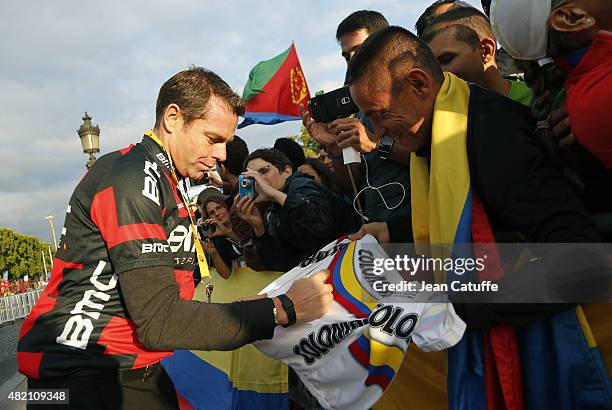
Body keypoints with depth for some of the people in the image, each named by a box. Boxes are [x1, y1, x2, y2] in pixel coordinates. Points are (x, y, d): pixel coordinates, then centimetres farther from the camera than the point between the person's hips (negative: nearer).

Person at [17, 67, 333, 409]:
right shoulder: (133, 177, -18)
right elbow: (159, 321, -24)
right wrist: (283, 310, -24)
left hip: (131, 371, 9)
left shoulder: (164, 183, 13)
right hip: (82, 374, -9)